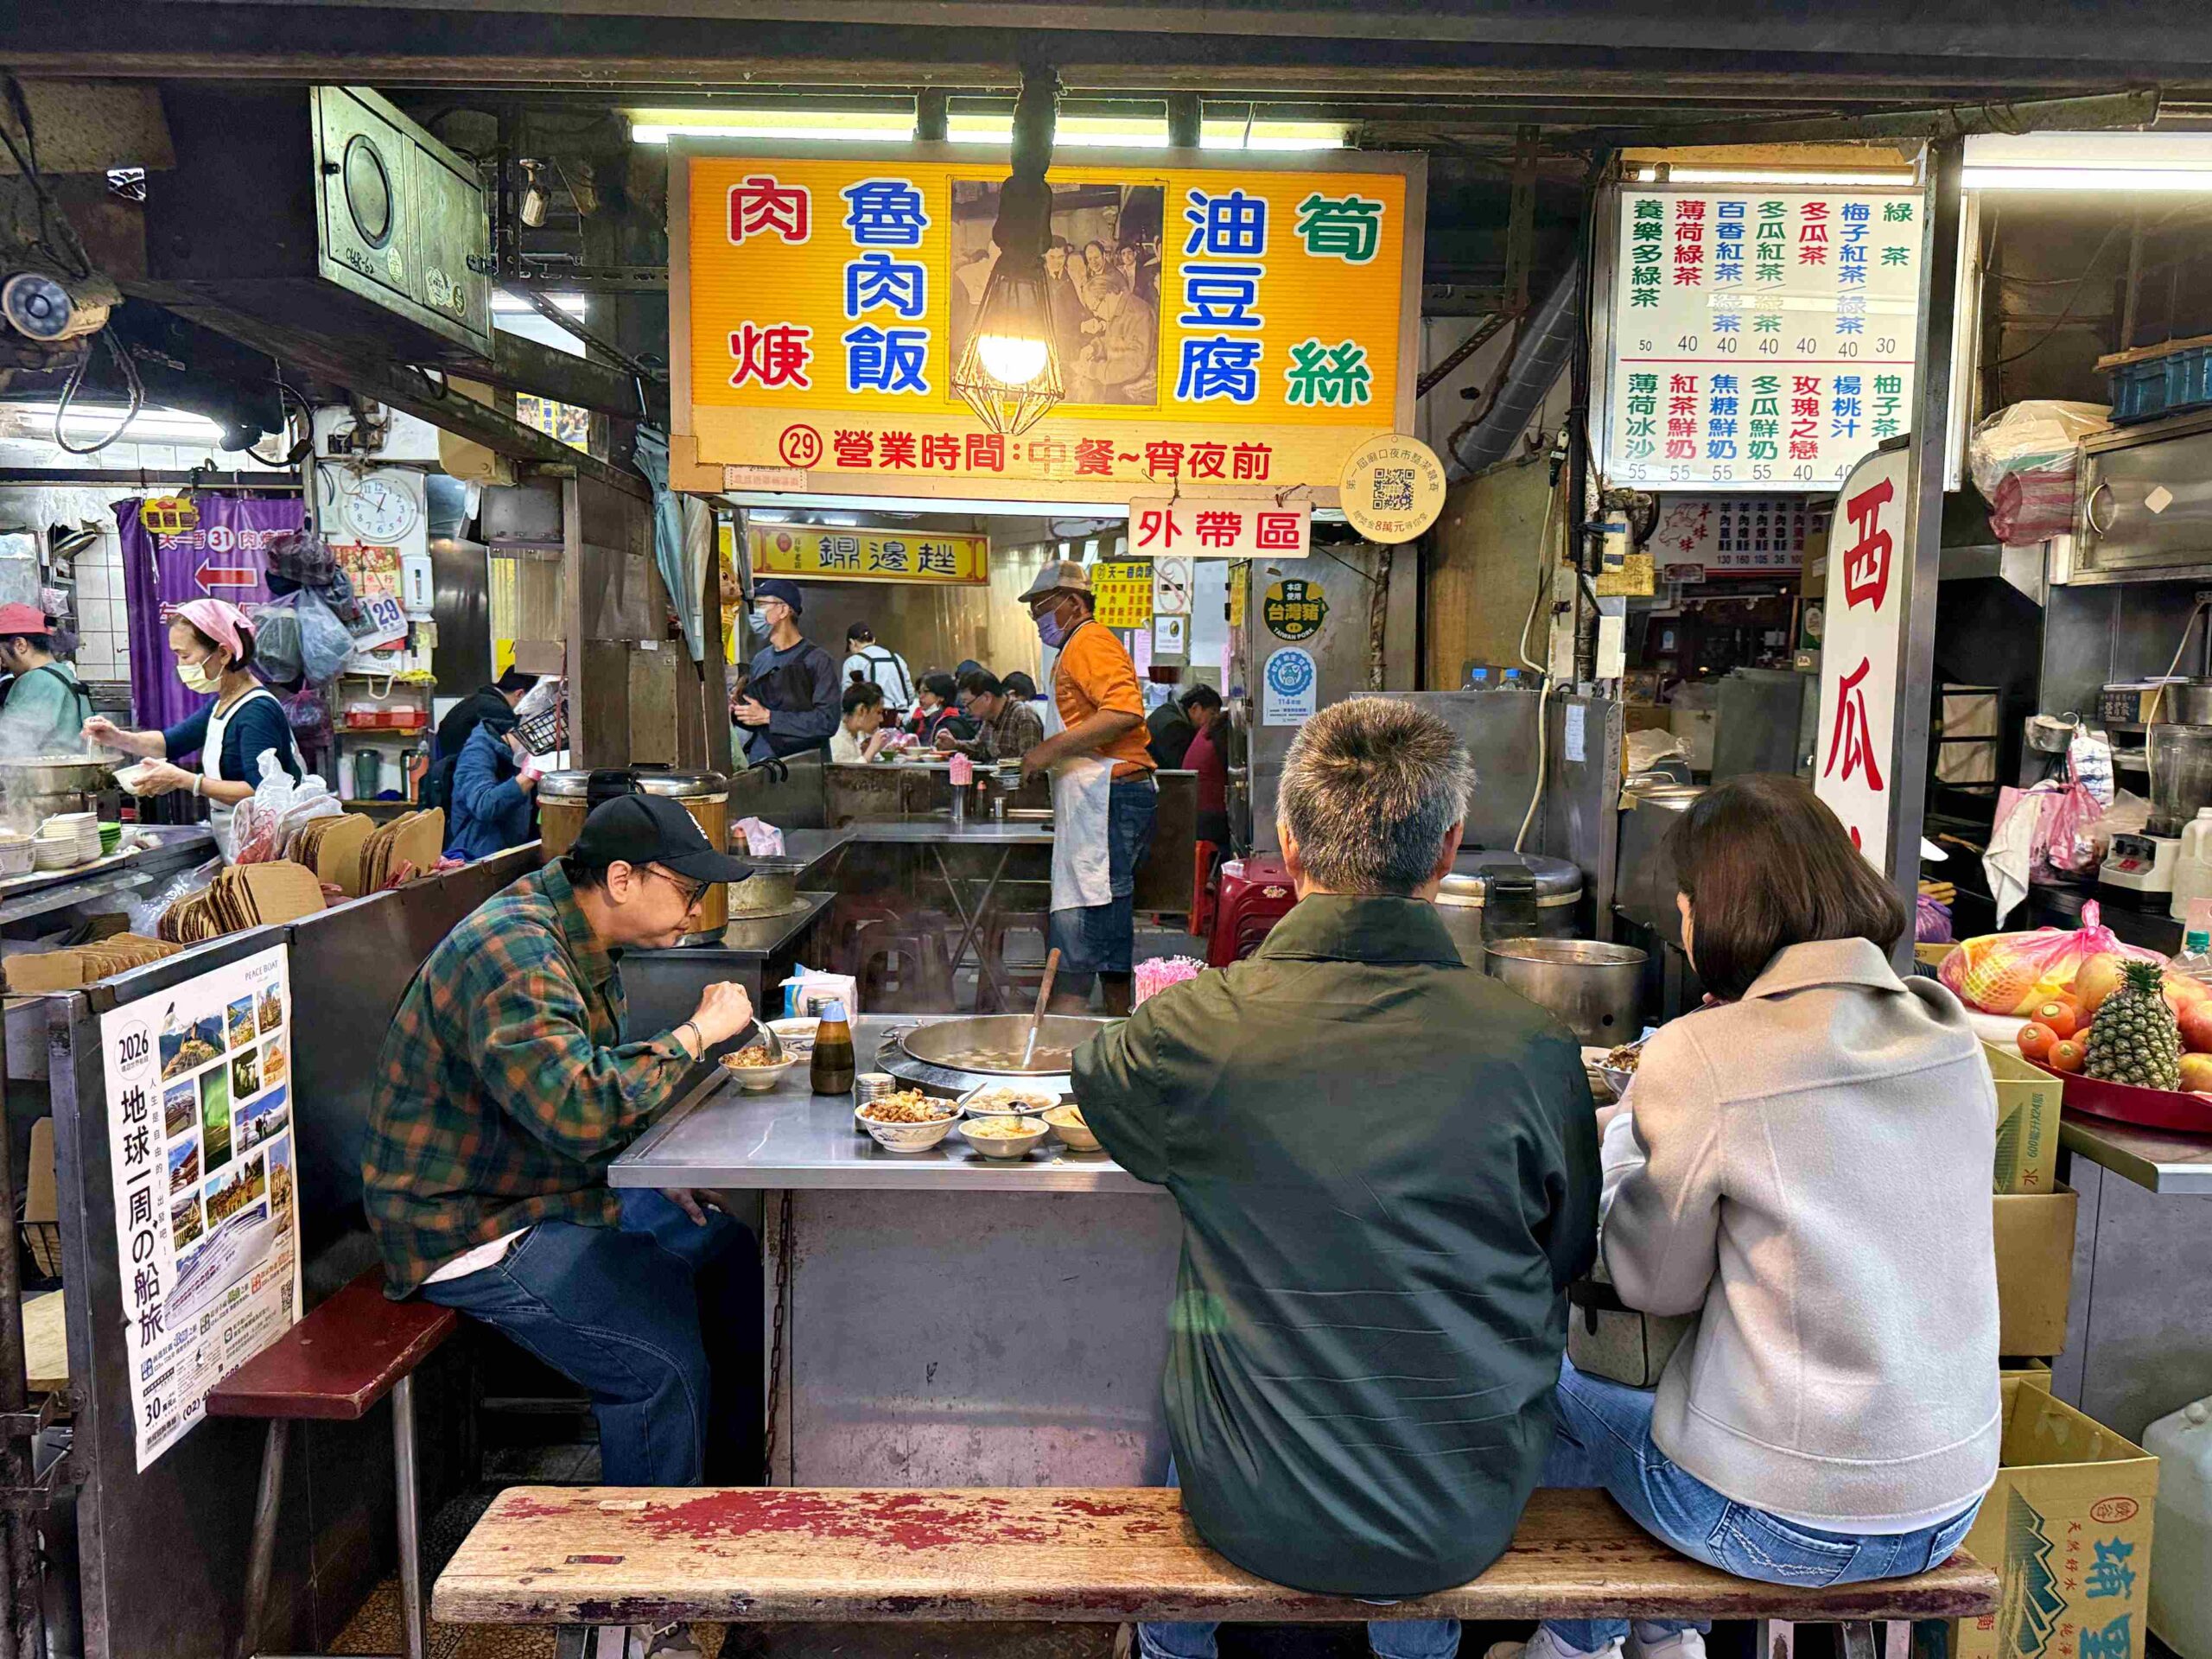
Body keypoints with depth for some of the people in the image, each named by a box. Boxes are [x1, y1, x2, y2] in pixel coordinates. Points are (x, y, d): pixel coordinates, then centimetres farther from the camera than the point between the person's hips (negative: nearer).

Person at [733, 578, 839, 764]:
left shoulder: (817, 660, -7)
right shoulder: (760, 659, 13)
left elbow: (828, 721, -17)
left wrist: (768, 717, -17)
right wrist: (736, 713, 1)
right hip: (757, 765, 5)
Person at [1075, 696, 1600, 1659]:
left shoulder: (1192, 1030, -20)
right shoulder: (1531, 1050, -19)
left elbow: (1097, 1079, 5)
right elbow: (1568, 1256, -1)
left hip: (1253, 1519, -1)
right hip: (1465, 1525, 1)